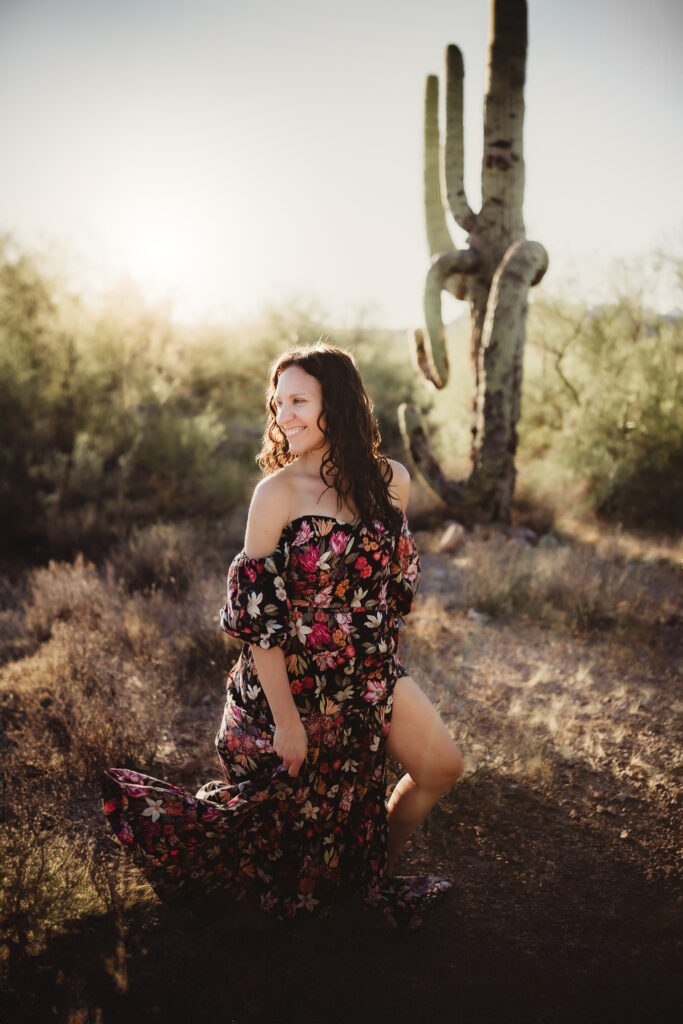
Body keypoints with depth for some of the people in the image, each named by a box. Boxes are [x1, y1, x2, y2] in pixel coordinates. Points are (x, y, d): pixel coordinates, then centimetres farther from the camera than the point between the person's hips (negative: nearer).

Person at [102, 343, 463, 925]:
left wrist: (379, 653, 14)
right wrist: (286, 718, -18)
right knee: (295, 806, 10)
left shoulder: (391, 481, -3)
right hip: (293, 681, -5)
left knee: (442, 768, 11)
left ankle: (376, 878, 34)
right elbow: (258, 612, -18)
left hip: (372, 675, 6)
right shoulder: (278, 491, -18)